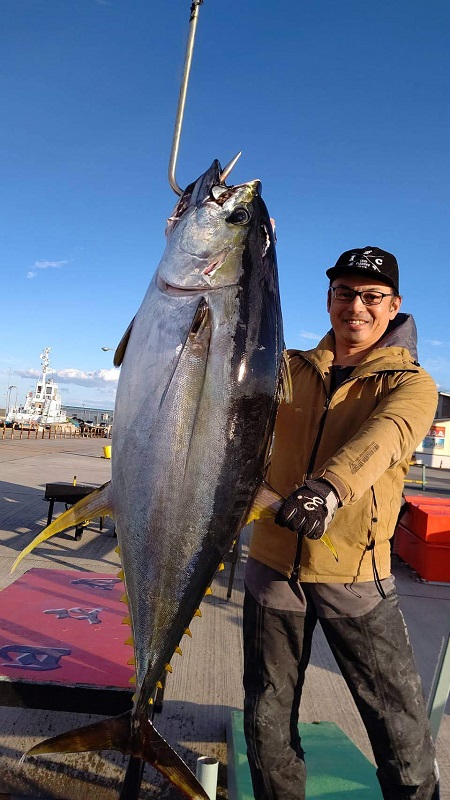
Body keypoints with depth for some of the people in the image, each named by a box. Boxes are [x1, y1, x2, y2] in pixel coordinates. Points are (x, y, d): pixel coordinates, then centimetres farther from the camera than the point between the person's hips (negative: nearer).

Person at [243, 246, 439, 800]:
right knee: (267, 721, 17)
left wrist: (330, 485, -42)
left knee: (402, 730, 9)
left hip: (355, 576, -2)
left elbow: (385, 435, -22)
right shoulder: (290, 369, 8)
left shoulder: (410, 383, -2)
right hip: (273, 565, 3)